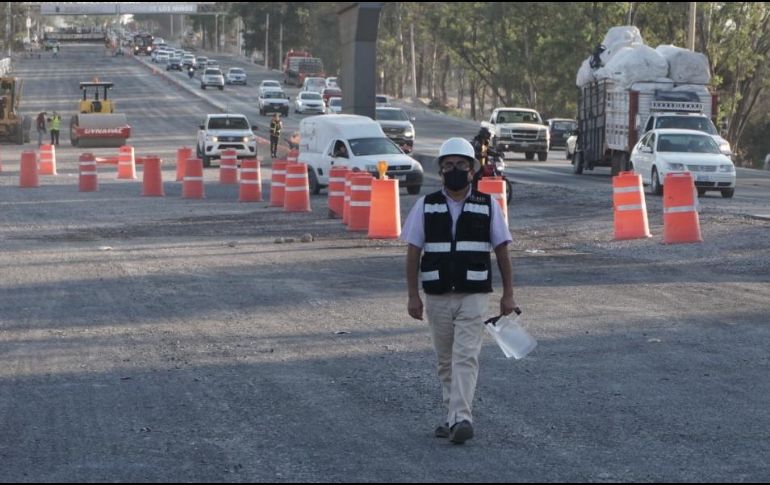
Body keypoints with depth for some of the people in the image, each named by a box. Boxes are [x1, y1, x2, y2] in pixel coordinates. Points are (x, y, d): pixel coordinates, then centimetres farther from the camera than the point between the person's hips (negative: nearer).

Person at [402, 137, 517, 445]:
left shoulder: (488, 206, 3)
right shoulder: (426, 207, 5)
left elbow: (502, 252, 6)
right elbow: (413, 253, 6)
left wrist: (508, 294, 3)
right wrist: (413, 295, 0)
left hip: (473, 296, -2)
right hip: (437, 296, 2)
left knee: (466, 357, -13)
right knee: (446, 360, 9)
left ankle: (461, 419, -21)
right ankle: (453, 417, 19)